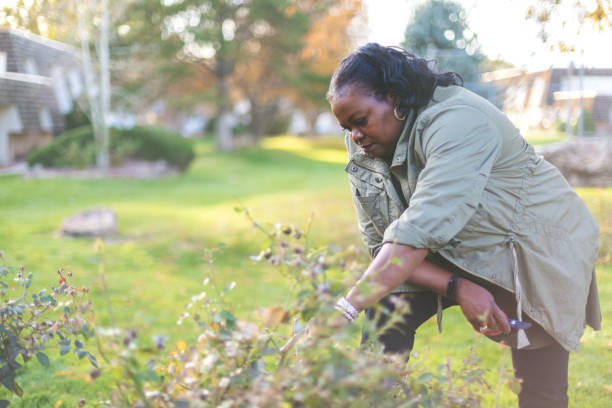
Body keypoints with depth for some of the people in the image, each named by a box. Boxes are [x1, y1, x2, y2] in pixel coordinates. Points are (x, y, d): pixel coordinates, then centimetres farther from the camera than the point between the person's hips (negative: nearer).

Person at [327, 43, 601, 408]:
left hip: (540, 253, -5)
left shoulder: (458, 120, -32)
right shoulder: (364, 152, -10)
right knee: (386, 313, -17)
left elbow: (418, 232, -43)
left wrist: (347, 308, -49)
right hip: (456, 259, 5)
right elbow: (383, 246, -12)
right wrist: (456, 287, -28)